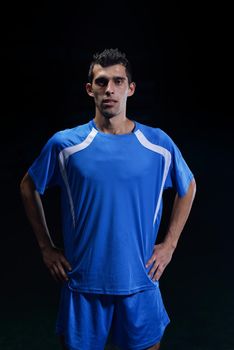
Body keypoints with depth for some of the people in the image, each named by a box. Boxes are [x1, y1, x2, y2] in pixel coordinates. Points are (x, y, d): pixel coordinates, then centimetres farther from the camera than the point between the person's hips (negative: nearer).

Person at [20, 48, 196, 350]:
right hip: (83, 283, 0)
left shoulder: (159, 143, -4)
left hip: (140, 282, 1)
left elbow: (188, 188, 12)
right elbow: (28, 188, 8)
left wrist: (169, 244, 6)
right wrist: (46, 248, 4)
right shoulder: (64, 143, -7)